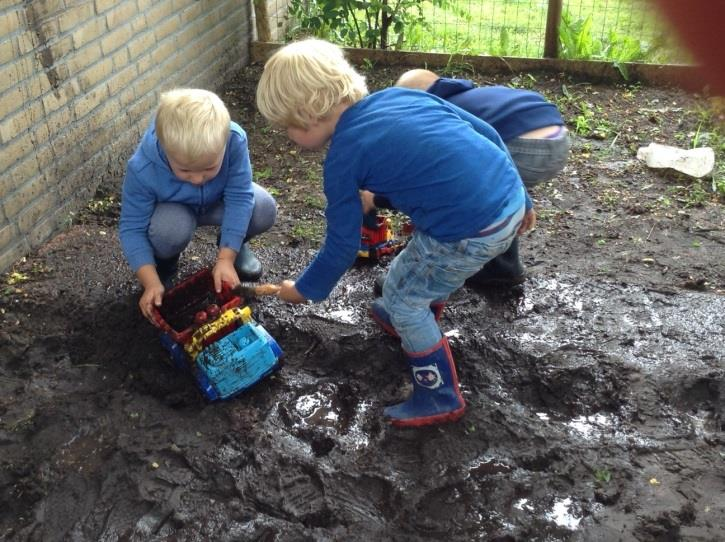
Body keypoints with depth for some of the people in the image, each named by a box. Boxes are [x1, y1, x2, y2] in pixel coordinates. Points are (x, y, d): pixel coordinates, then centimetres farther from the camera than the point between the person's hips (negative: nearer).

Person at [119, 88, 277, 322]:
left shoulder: (234, 139, -37)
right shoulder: (142, 170, -37)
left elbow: (239, 197, -27)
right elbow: (132, 229, -25)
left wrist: (226, 258, -30)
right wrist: (151, 282, -34)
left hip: (217, 201, 2)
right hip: (172, 209, -2)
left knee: (264, 210, -25)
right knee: (170, 230, -36)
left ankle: (234, 243, 9)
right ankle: (164, 264, 2)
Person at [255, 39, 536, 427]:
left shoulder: (343, 158, -5)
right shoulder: (401, 94, 12)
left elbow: (342, 246, 2)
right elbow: (487, 133, 14)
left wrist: (305, 289, 20)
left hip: (472, 233, -8)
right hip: (511, 199, 9)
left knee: (406, 302, 13)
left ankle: (441, 399, 26)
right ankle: (413, 324, 59)